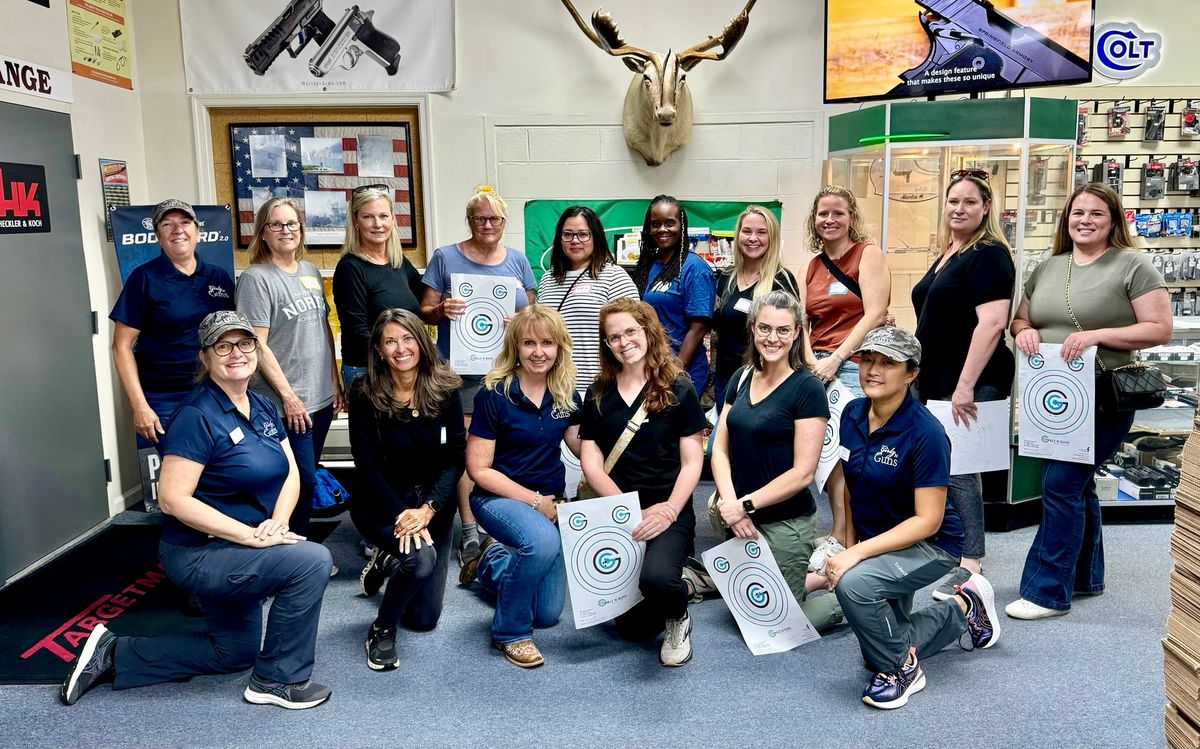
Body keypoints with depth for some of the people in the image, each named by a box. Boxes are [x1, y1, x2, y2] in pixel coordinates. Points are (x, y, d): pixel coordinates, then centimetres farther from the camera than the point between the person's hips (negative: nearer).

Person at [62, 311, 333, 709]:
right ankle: (280, 680, -7)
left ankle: (113, 655, 30)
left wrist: (277, 522, -17)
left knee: (235, 654, 24)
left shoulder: (263, 406, 3)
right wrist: (250, 534, -27)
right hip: (198, 553, -9)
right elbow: (173, 500, -25)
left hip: (232, 552, 9)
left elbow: (290, 471, 2)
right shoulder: (197, 415, -21)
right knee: (313, 561, -25)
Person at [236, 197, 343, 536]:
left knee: (307, 479, 13)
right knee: (302, 482, -4)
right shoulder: (255, 278, -9)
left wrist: (335, 381, 12)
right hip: (286, 403, -6)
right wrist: (288, 394, -15)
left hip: (322, 397, 6)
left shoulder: (311, 272, 11)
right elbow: (256, 345, -13)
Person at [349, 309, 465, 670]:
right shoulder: (365, 395, -12)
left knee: (425, 618, 7)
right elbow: (366, 465, -13)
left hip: (433, 504, 3)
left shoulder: (445, 389, -6)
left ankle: (386, 563, 37)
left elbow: (455, 457, -9)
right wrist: (401, 514, -24)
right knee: (421, 557, -35)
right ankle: (382, 630, -6)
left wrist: (427, 509, -22)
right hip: (380, 504, -3)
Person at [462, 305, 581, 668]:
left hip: (550, 503, 5)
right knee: (542, 542, -39)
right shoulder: (494, 394, -14)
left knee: (548, 614, 6)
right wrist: (534, 501, -17)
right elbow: (479, 469, -14)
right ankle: (510, 632, -13)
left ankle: (492, 561, 34)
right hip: (498, 498, -5)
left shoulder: (566, 395, -1)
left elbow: (585, 449, 7)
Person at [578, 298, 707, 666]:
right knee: (632, 620, 0)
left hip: (668, 512, -3)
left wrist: (670, 509, -18)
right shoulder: (598, 394, 7)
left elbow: (692, 461, -3)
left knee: (656, 578, -32)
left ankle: (678, 618, 4)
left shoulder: (678, 389, -2)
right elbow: (590, 461, 2)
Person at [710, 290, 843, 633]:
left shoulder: (807, 388, -13)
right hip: (744, 520, 7)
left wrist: (746, 505, -16)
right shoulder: (741, 378, 5)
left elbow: (802, 472, -16)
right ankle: (818, 579, 33)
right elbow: (720, 449, 3)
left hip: (786, 524, -7)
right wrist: (731, 504, -11)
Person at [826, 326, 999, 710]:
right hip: (876, 543, 7)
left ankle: (901, 668, -8)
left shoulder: (925, 433, -27)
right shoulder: (852, 415, -7)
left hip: (929, 546, -7)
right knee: (876, 653, 17)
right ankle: (963, 609, 37)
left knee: (854, 584, -37)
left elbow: (928, 520, -26)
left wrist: (858, 553, -31)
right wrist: (848, 548, -1)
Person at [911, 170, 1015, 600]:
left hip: (969, 386, -9)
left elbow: (992, 323, -22)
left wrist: (966, 385, -26)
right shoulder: (946, 255, 16)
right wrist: (927, 379, 21)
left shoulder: (988, 255, -12)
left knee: (958, 470, -8)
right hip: (936, 383, 9)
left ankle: (971, 566, -1)